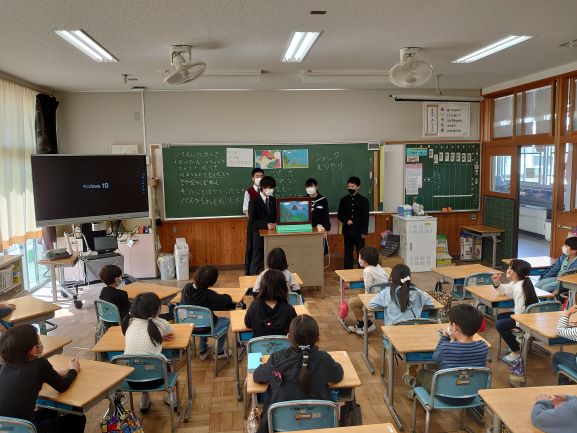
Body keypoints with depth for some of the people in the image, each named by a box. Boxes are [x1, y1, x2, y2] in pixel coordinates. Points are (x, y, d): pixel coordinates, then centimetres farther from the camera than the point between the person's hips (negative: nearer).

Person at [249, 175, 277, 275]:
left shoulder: (273, 200, 9)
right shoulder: (254, 202, -7)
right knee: (257, 262, 5)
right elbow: (252, 221, -13)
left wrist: (274, 224, -6)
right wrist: (266, 225, -24)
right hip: (259, 236, -5)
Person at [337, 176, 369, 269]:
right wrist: (346, 221, -12)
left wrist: (364, 232, -8)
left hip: (359, 231, -2)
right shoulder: (344, 200, 5)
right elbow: (340, 214, 8)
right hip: (347, 231, 2)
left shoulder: (364, 200, -2)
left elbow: (365, 217, -4)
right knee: (348, 253, 8)